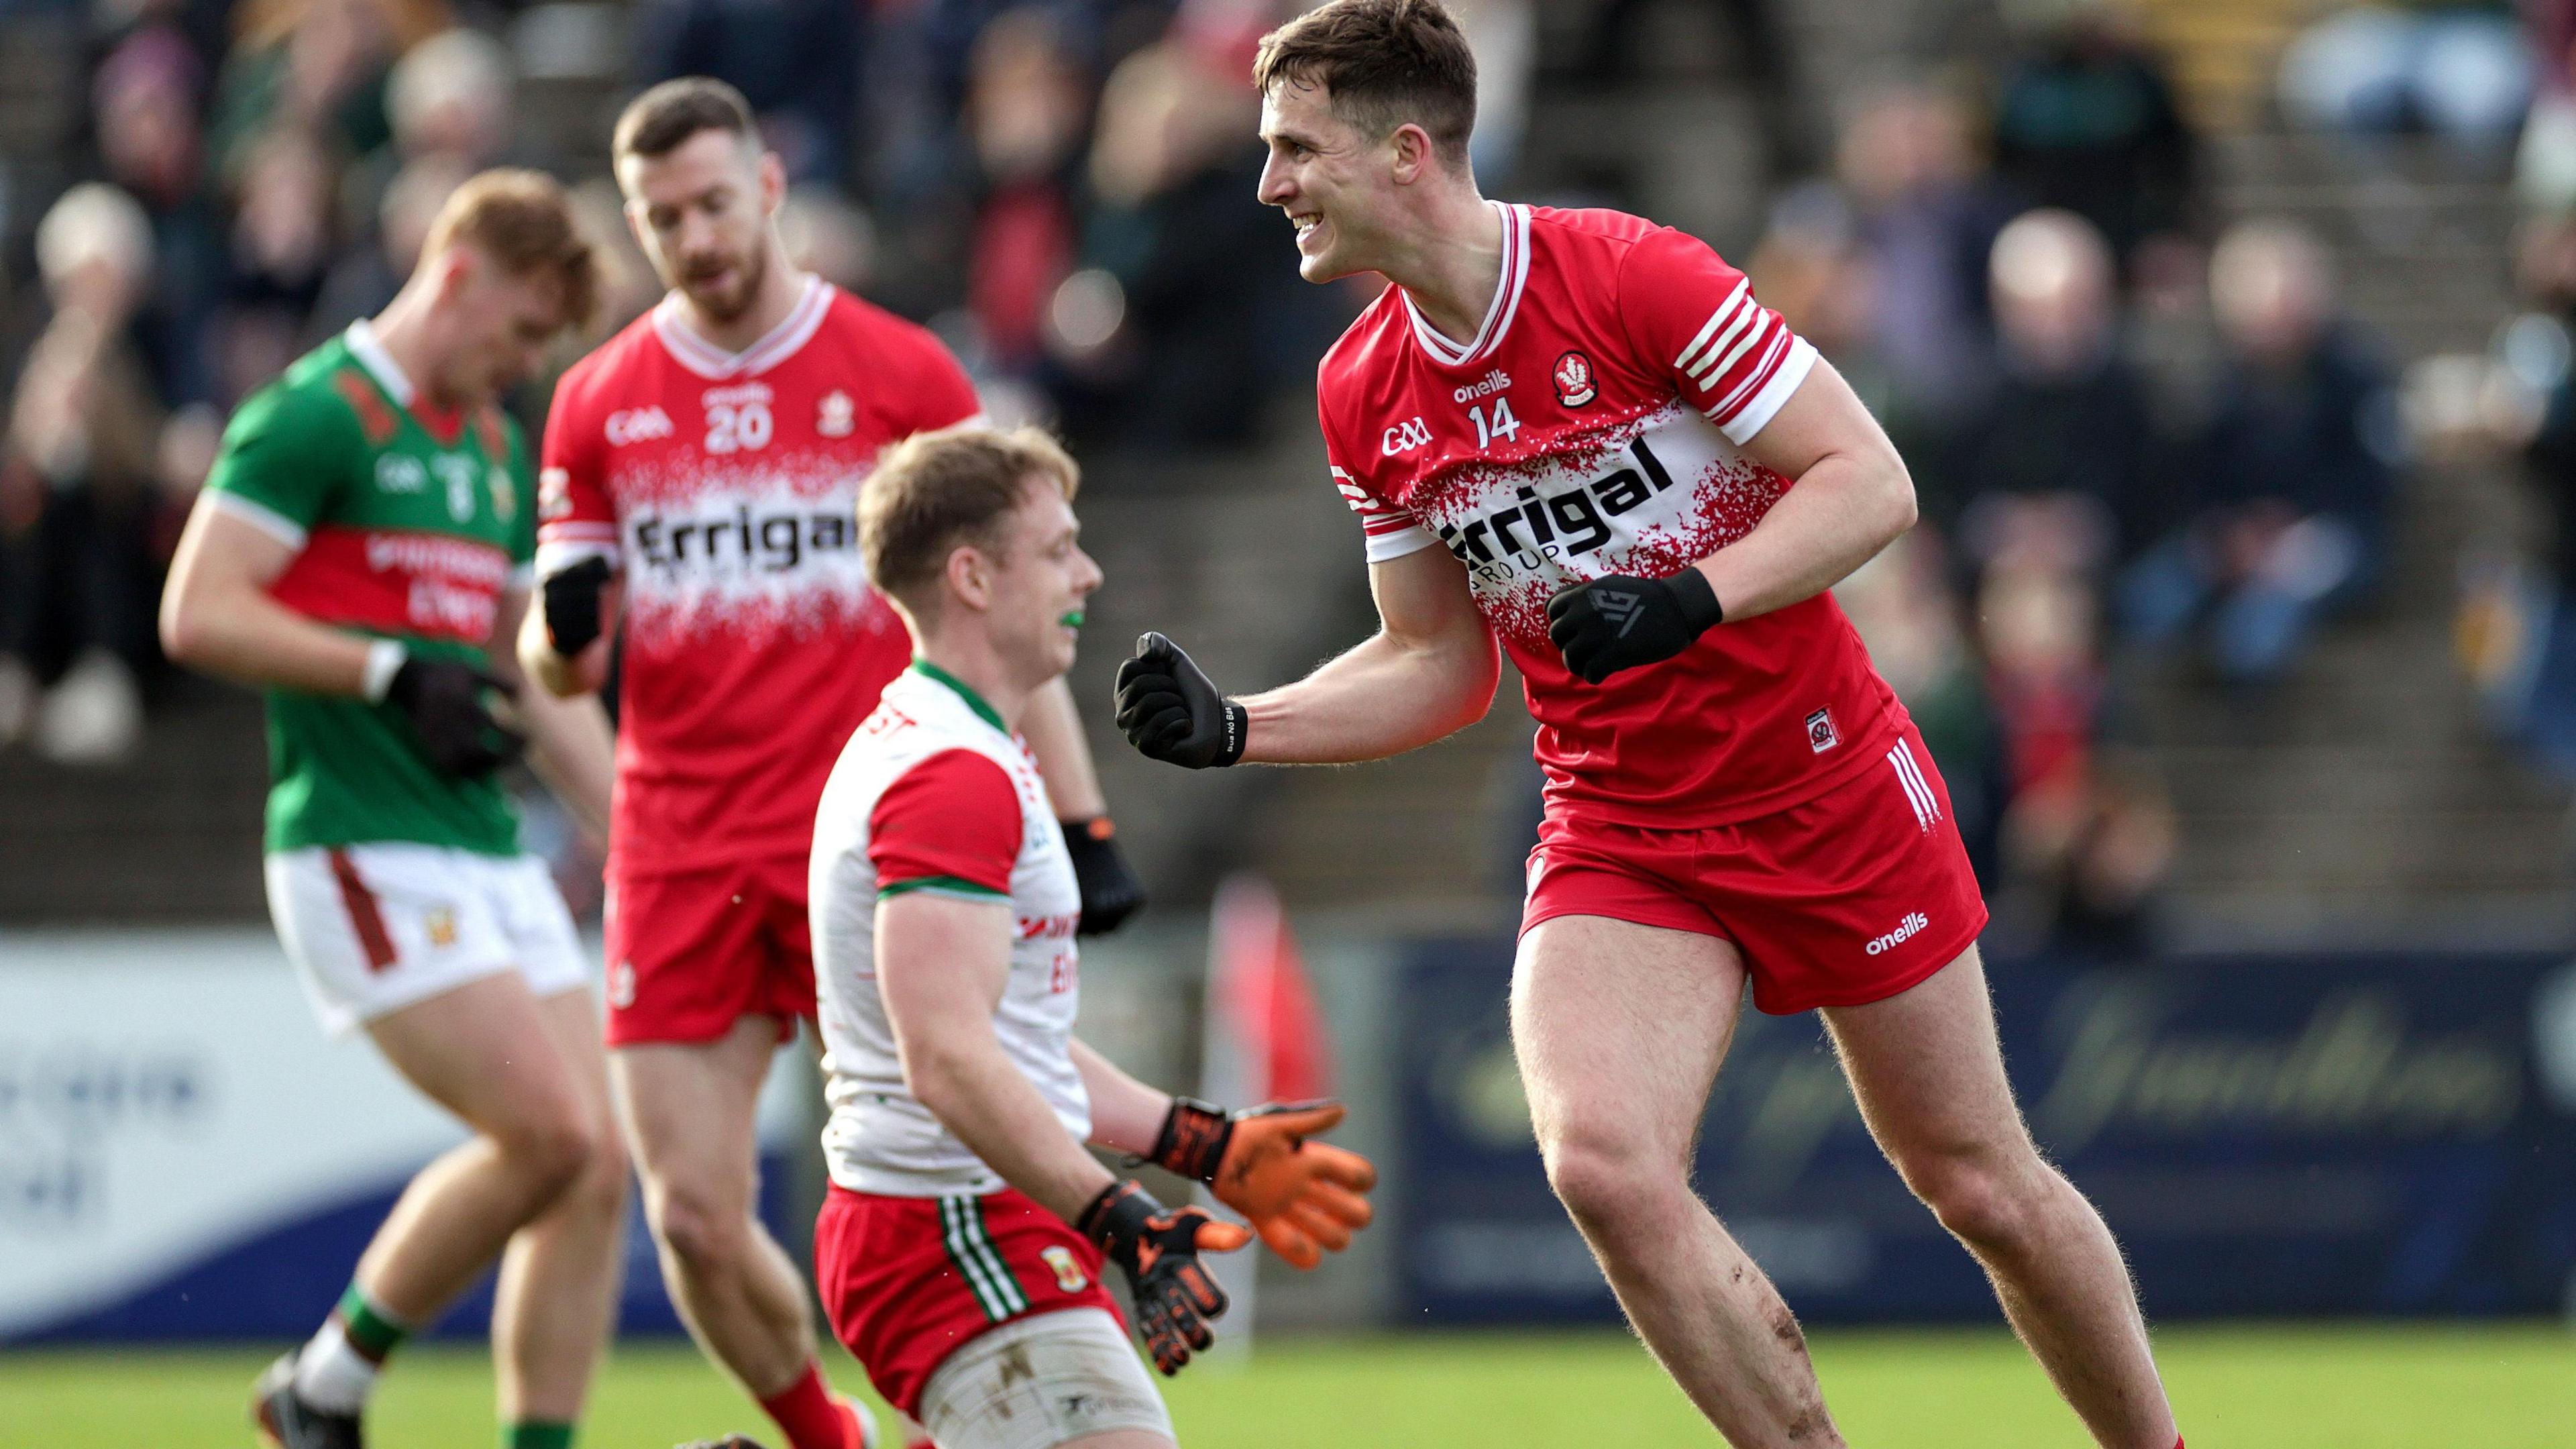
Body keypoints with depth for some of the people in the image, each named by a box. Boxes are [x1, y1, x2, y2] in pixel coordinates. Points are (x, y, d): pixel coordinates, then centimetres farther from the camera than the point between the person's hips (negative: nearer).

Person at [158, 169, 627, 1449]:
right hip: (369, 851, -8)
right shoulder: (315, 418, -6)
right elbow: (197, 614, -14)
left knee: (596, 1169, -1)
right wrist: (392, 673, -18)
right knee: (547, 1133, -16)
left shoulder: (496, 451, 20)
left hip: (491, 851, 9)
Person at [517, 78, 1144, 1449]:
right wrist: (564, 628, -14)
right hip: (680, 859, 2)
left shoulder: (901, 374, 1)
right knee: (695, 1221, -2)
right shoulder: (600, 400, 8)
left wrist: (1081, 822, -3)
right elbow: (561, 662, 11)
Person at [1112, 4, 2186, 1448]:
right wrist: (1231, 728, -2)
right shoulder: (1363, 395, 1)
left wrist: (1692, 599, -29)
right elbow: (1440, 662, 11)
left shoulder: (1635, 277, -16)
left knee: (1983, 1184, 5)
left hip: (1831, 788, -4)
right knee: (1603, 1163, -22)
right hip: (1619, 832, 4)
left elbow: (1870, 482, -16)